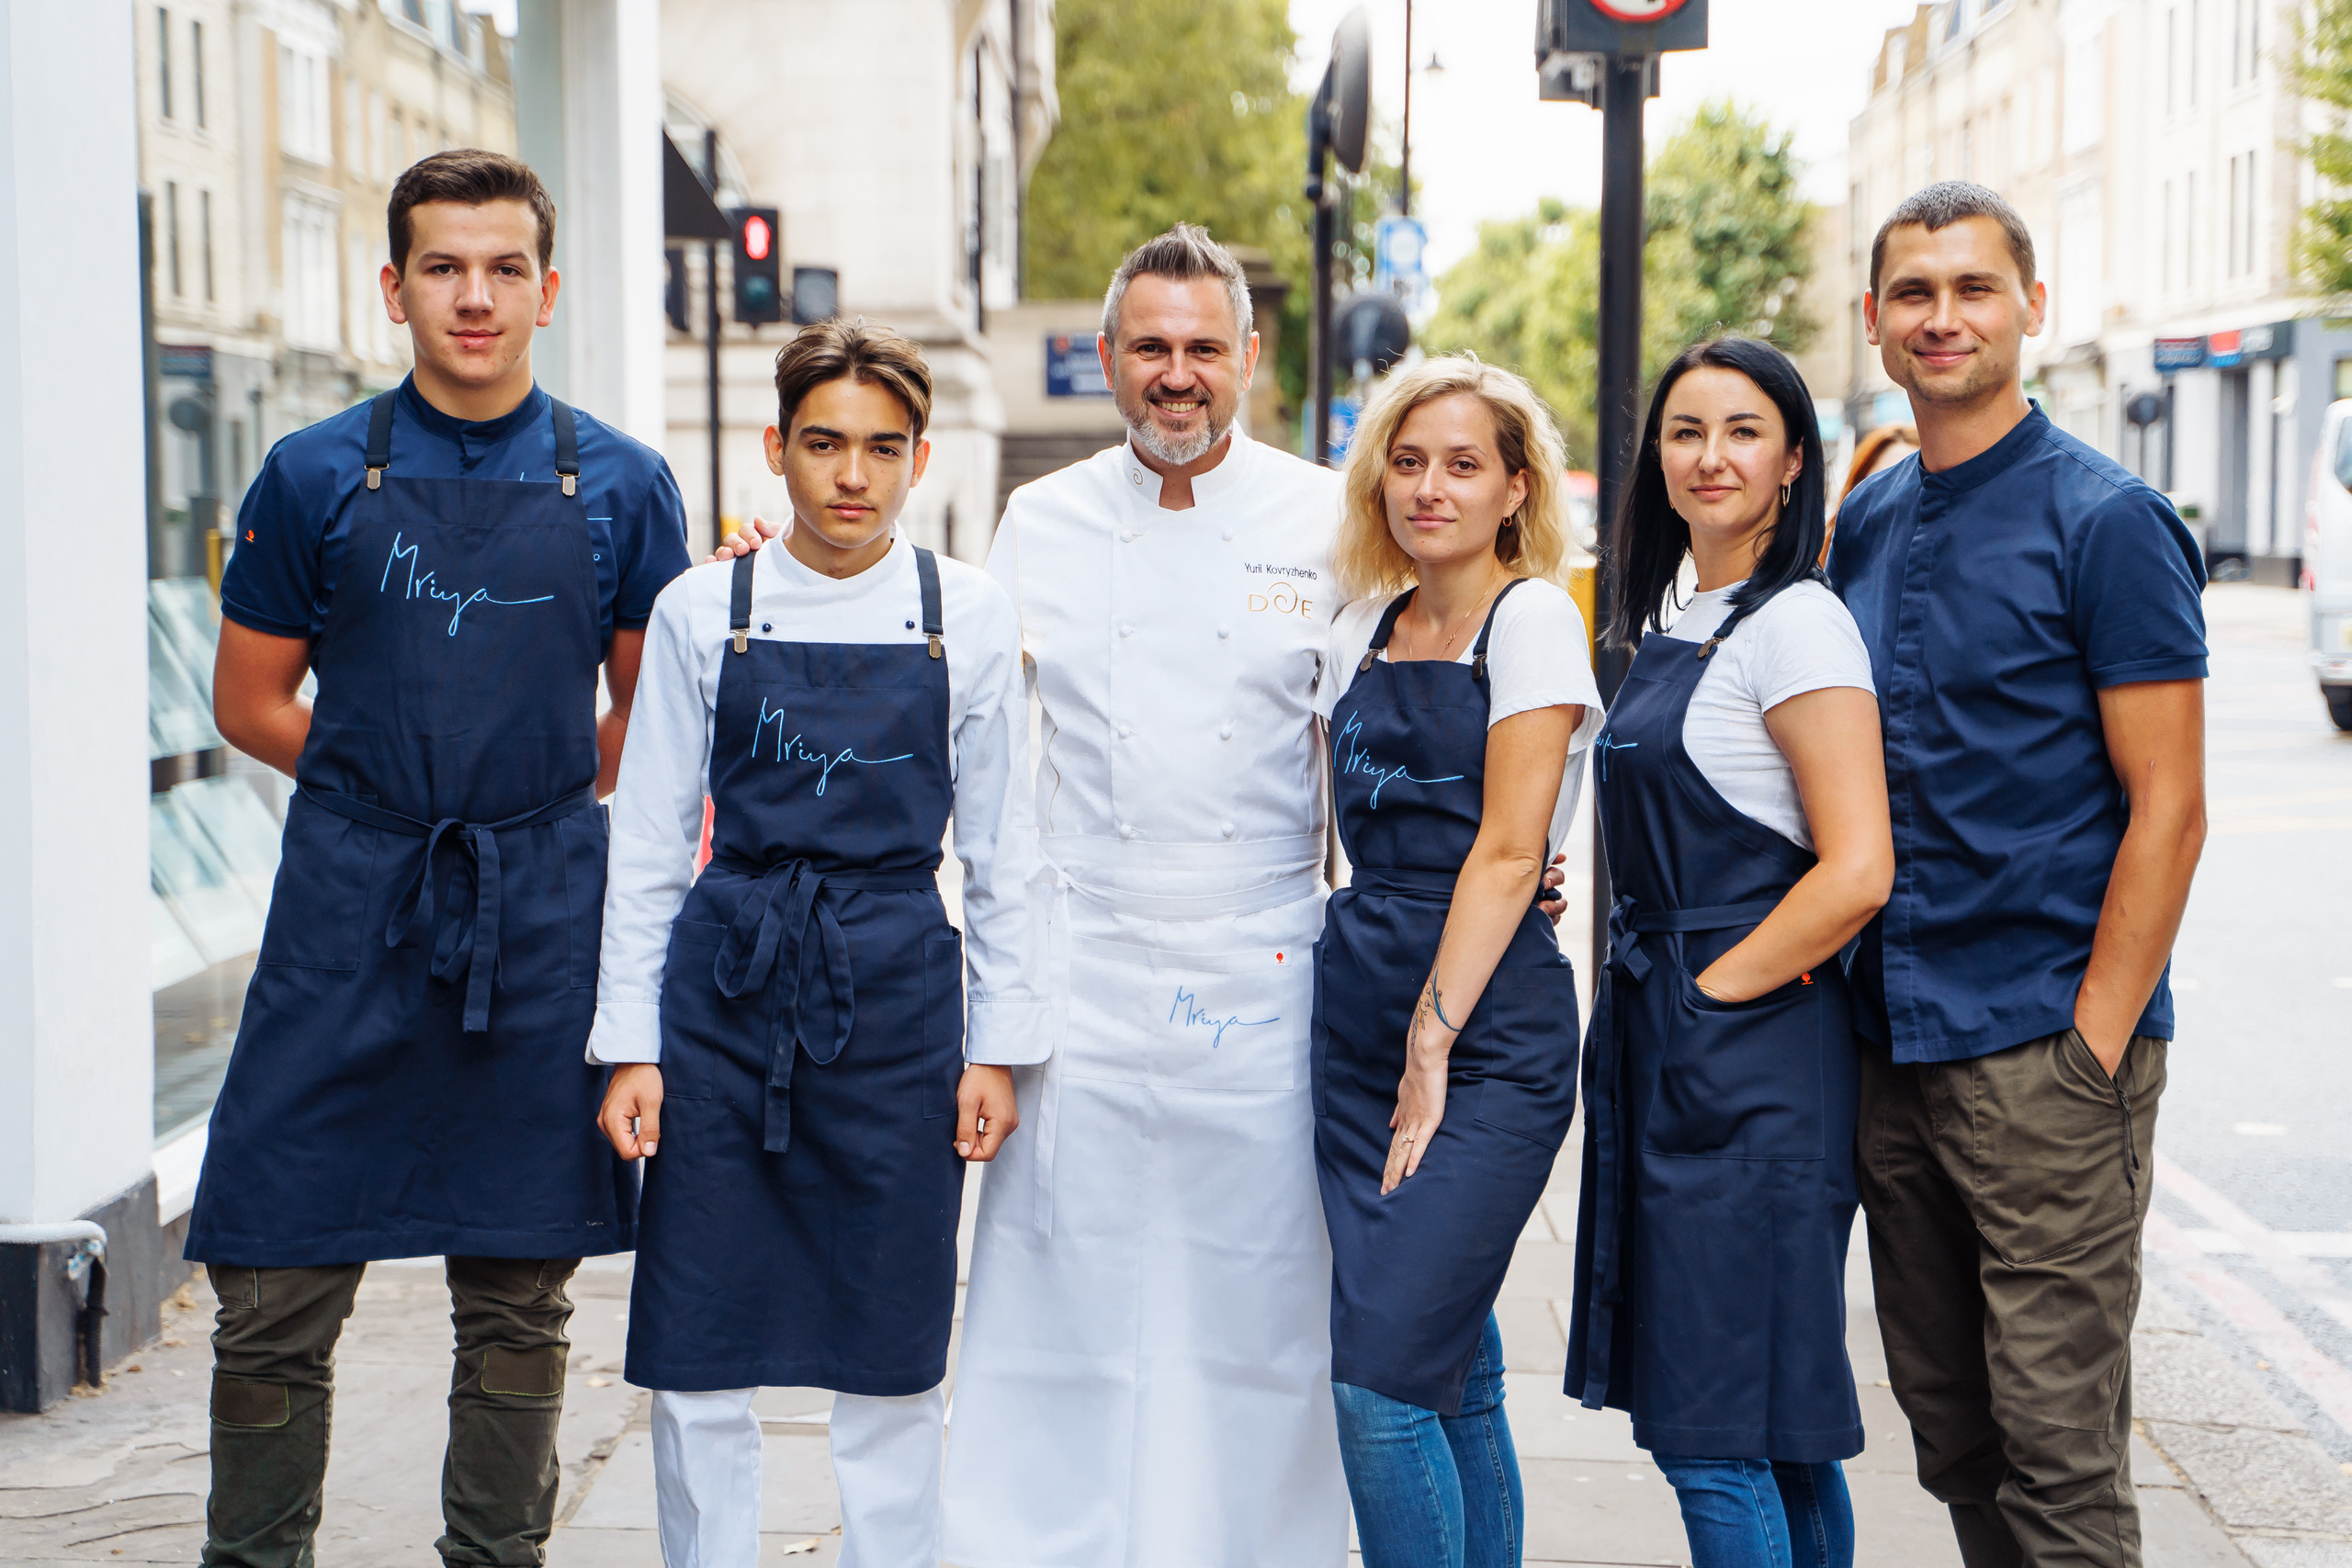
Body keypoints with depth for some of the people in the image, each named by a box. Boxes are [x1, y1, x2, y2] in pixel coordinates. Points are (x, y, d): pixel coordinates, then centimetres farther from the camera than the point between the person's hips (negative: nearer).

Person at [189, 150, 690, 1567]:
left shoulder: (620, 485, 4)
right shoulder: (316, 478, 3)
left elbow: (650, 718, 13)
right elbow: (252, 703, 10)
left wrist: (537, 809, 9)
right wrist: (392, 786, 7)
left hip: (544, 923, 1)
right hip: (348, 917, 0)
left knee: (521, 1304, 8)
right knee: (275, 1301, -1)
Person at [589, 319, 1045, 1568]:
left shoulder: (969, 616, 2)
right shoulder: (701, 611, 1)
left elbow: (999, 853, 6)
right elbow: (647, 843, 5)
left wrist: (997, 1045, 3)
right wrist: (630, 1045, 1)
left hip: (898, 990, 0)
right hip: (727, 982, 0)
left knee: (891, 1350, 7)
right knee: (695, 1348, 4)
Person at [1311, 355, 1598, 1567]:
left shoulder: (1531, 618, -5)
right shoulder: (1360, 633, 15)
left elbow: (1507, 853, -11)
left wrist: (1433, 1046, -15)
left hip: (1487, 1034, -6)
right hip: (1359, 1026, 6)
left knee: (1380, 1384, -12)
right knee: (1455, 1383, 10)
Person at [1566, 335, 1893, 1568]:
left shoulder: (1797, 624, -12)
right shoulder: (1678, 630, 15)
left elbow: (1856, 873, -19)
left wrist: (1708, 991, -13)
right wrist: (1649, 1007, 10)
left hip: (1753, 1062, -9)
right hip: (1665, 1051, 9)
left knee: (1714, 1432, -6)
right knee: (1776, 1428, 15)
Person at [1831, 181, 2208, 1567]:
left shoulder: (2106, 520, -7)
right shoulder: (1864, 527, 12)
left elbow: (2168, 806, -10)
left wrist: (2093, 1050, -15)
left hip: (2044, 1048, -6)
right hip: (1890, 1039, 7)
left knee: (2056, 1448, -4)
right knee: (1949, 1432, 13)